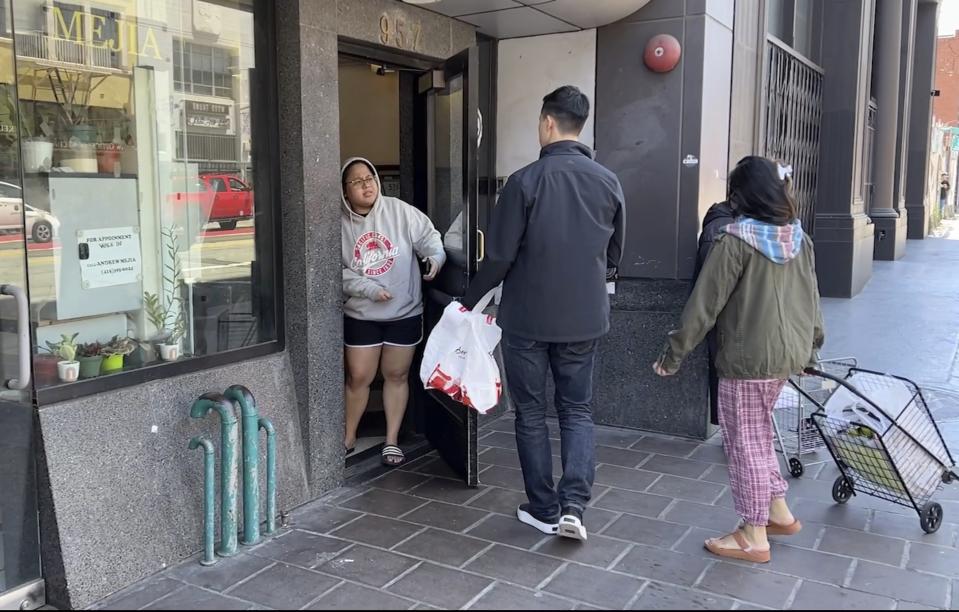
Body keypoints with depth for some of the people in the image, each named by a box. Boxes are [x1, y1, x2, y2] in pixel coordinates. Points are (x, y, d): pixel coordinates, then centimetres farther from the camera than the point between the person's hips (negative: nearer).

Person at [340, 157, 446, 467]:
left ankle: (392, 440, 24)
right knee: (358, 377, 6)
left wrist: (436, 256, -26)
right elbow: (339, 271, -6)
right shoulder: (340, 224, -5)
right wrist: (369, 289, -18)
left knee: (397, 375, 10)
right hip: (361, 314, 0)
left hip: (405, 312, 0)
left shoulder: (400, 211, -7)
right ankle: (348, 438, 26)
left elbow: (428, 235, -5)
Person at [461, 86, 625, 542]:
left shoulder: (525, 182, -14)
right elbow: (614, 256, 9)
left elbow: (499, 256, -12)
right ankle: (573, 506, 2)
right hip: (584, 319, 4)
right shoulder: (608, 182, 0)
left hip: (527, 319, -3)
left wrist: (470, 300, 3)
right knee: (577, 410, 15)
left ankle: (545, 510, 19)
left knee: (531, 414, 11)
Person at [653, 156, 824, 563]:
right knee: (758, 435, 23)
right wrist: (812, 346, 28)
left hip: (749, 357, -8)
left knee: (745, 442, 4)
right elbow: (811, 297, 14)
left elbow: (705, 303, -15)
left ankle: (754, 537, 14)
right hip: (789, 353, 8)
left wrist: (675, 352, -7)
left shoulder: (736, 240, -16)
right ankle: (779, 513, 32)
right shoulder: (799, 238, 6)